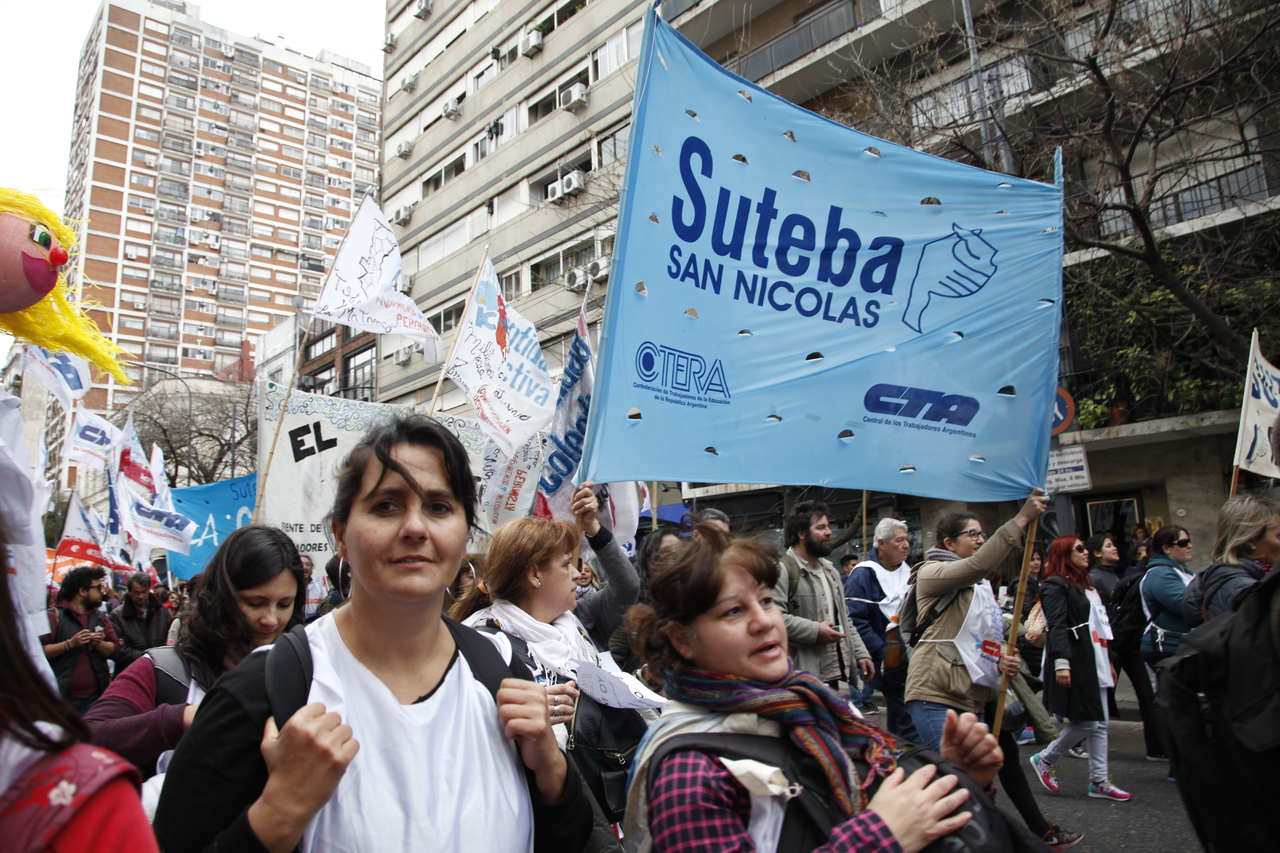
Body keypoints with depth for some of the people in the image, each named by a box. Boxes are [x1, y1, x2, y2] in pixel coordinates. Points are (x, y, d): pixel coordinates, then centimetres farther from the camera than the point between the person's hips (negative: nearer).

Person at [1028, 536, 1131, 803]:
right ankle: (1045, 760, 12)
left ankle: (1099, 781, 15)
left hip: (1094, 661, 9)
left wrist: (1109, 661, 22)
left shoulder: (1086, 585, 20)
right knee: (1084, 723, -6)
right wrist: (1061, 662, -26)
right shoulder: (1056, 585, -10)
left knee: (1099, 723, 9)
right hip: (1075, 663, -9)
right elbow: (1057, 627, -19)